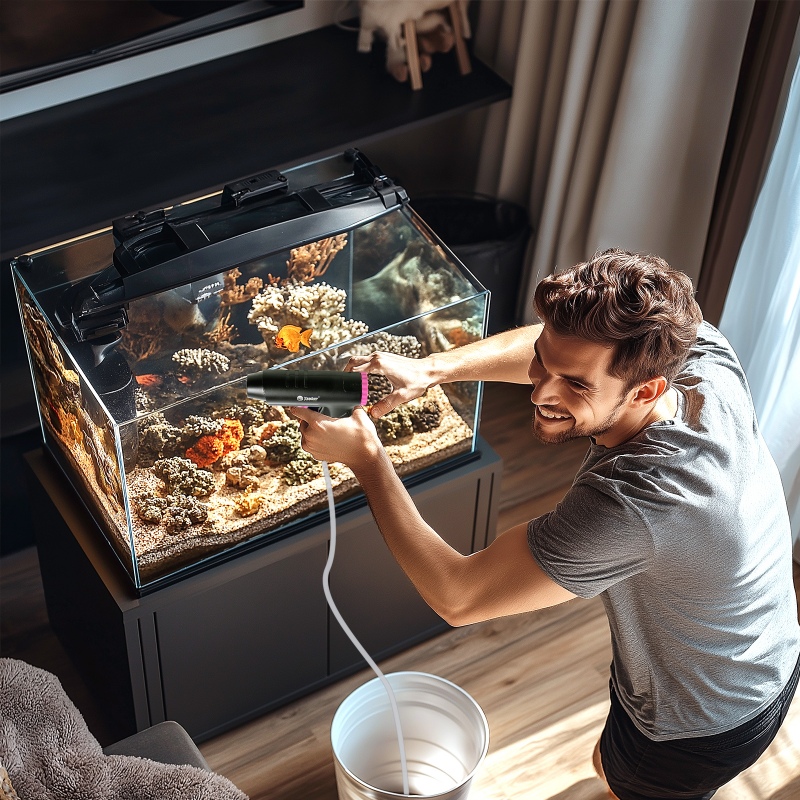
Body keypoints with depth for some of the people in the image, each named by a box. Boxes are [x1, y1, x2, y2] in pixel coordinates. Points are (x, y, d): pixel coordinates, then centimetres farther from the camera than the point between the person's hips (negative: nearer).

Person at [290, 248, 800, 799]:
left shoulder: (623, 507, -45)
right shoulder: (704, 351, -24)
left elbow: (455, 597, -32)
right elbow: (557, 348, -5)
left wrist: (366, 458, -27)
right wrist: (428, 371, -17)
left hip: (701, 731, -7)